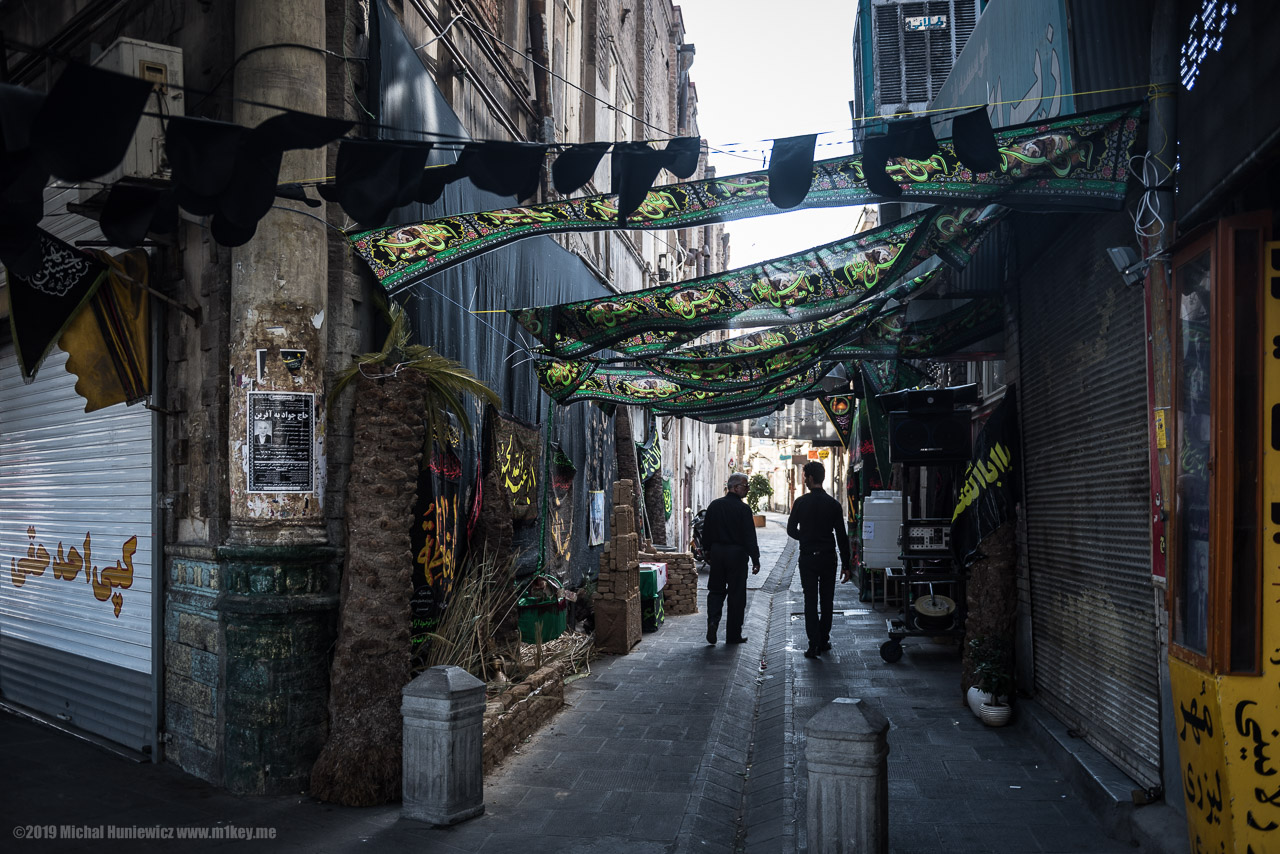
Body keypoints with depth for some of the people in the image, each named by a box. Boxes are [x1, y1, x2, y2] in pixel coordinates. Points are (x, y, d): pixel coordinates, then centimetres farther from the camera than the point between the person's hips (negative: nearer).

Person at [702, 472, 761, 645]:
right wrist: (755, 559, -7)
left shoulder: (714, 506, 4)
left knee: (716, 590, 15)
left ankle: (713, 620, -8)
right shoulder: (743, 509, -12)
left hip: (717, 552, 4)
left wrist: (707, 551, 19)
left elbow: (706, 531, 9)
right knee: (736, 594, 5)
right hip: (737, 554, -4)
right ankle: (733, 635, 10)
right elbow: (750, 536, -13)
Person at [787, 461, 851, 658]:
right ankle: (823, 640, 21)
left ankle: (814, 645, -4)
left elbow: (791, 530, -1)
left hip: (807, 558, -1)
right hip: (828, 557, 1)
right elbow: (842, 537, -3)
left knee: (810, 601, 2)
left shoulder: (801, 502, -6)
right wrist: (846, 565, 1)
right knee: (826, 601, 14)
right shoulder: (833, 504, -3)